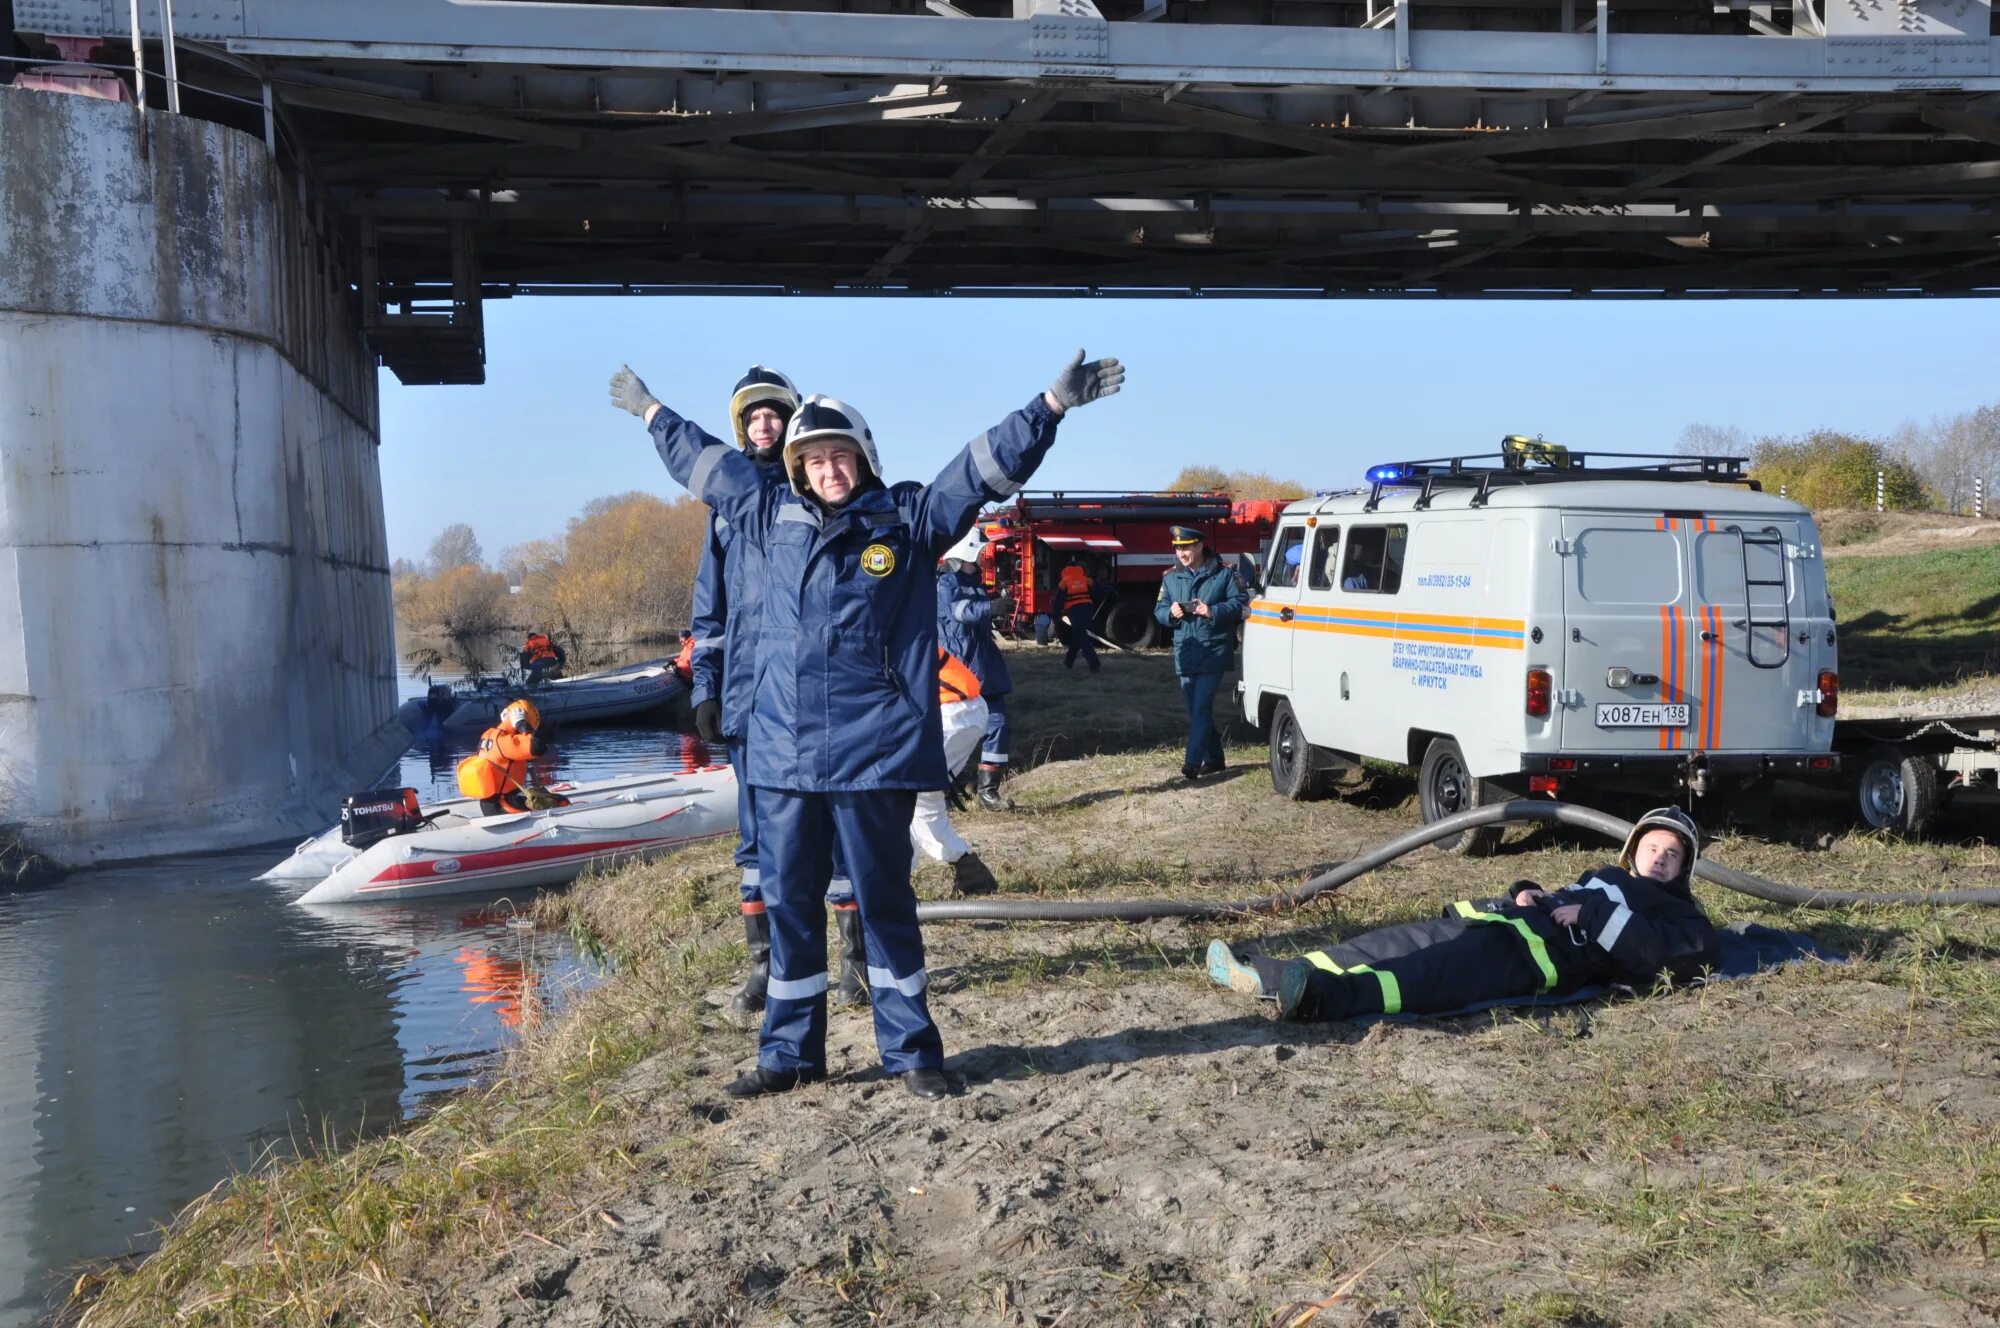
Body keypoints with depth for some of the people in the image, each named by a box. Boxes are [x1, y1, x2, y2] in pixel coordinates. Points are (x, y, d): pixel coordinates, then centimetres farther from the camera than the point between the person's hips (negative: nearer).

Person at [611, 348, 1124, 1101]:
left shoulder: (910, 518, 1)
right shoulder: (773, 516, 12)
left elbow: (991, 466, -5)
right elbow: (706, 464, 27)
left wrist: (1052, 404, -13)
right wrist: (650, 412, 38)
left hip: (873, 754, -4)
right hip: (782, 755, 4)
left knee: (884, 902, 4)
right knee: (788, 903, 10)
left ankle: (911, 1052, 16)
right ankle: (790, 1054, 23)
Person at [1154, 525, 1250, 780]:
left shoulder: (1224, 573, -3)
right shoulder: (1171, 577, 10)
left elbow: (1240, 602, -6)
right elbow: (1159, 609, 13)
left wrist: (1213, 611, -20)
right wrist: (1170, 613, -10)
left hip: (1213, 652, -6)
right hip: (1185, 653, 6)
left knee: (1201, 708, -14)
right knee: (1196, 709, 11)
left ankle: (1193, 762, -18)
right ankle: (1214, 759, 24)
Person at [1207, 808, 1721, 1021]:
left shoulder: (1679, 914, 17)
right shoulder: (1603, 877, 40)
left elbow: (1687, 955, -4)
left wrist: (1596, 914, -7)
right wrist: (1527, 892, 16)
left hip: (1545, 948, -8)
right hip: (1497, 919, 8)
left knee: (1438, 973, -34)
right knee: (1395, 943, -11)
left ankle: (1321, 996, -59)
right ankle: (1271, 976, -21)